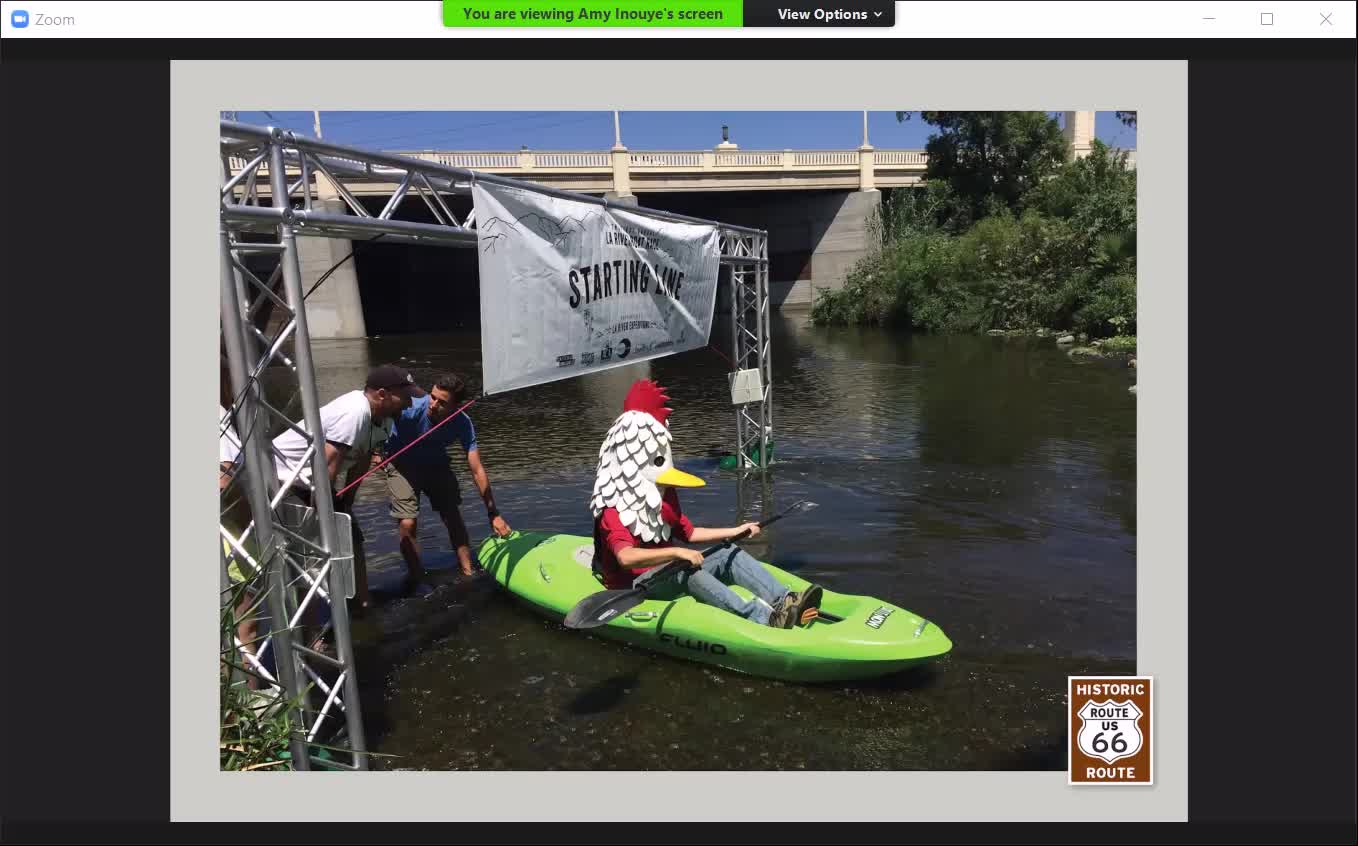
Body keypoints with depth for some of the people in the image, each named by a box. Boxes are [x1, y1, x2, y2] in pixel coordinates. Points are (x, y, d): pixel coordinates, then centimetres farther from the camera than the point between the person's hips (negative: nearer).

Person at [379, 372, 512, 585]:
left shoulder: (462, 424, -27)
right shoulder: (411, 410, -36)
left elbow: (477, 470, -23)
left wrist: (493, 514, -23)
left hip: (436, 463, 3)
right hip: (401, 463, -2)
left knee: (454, 518, 1)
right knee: (408, 523, -13)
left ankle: (469, 575, 16)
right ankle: (417, 580, 5)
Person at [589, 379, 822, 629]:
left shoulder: (664, 495, 12)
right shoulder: (613, 512, -17)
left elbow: (688, 533, 20)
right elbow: (626, 557, -35)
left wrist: (734, 531, 14)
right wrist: (676, 553, -42)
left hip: (666, 572, 9)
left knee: (729, 554, -8)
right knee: (685, 572, -35)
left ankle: (786, 601, -27)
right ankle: (767, 619, -47)